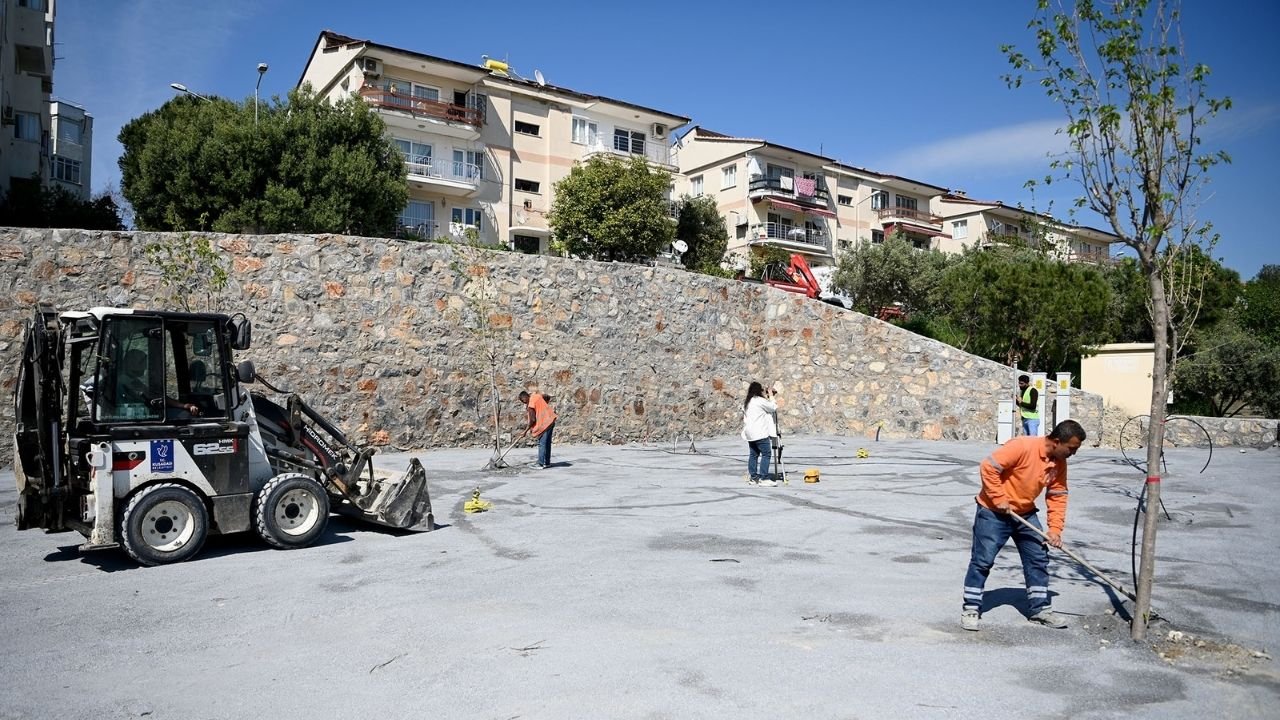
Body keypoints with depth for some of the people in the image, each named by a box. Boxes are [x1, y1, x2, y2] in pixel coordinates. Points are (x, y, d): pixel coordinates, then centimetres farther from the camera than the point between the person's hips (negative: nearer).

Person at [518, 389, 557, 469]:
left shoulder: (531, 404, -16)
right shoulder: (536, 395, 7)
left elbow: (533, 419, -16)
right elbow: (548, 397, 23)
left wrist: (529, 429, -3)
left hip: (545, 423, -9)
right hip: (551, 419, 9)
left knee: (542, 443, -6)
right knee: (547, 443, 14)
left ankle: (541, 464, -7)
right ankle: (547, 462, 20)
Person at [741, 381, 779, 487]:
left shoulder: (747, 402, 17)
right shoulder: (760, 400, -10)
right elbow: (774, 407, -3)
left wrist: (767, 398, 21)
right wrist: (771, 396, 11)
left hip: (750, 433, 9)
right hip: (759, 433, -9)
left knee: (753, 454, 10)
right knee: (766, 453, -7)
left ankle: (753, 477, 10)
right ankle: (764, 478, -12)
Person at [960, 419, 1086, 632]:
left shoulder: (1060, 463, -3)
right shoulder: (1022, 446, -27)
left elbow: (1058, 496, 3)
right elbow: (988, 467, -27)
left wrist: (1055, 529, -6)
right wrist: (999, 499, -23)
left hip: (1025, 514, 7)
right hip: (994, 512, -7)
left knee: (1038, 559, 8)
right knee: (982, 560, -4)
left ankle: (1040, 608, 22)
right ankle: (970, 608, 6)